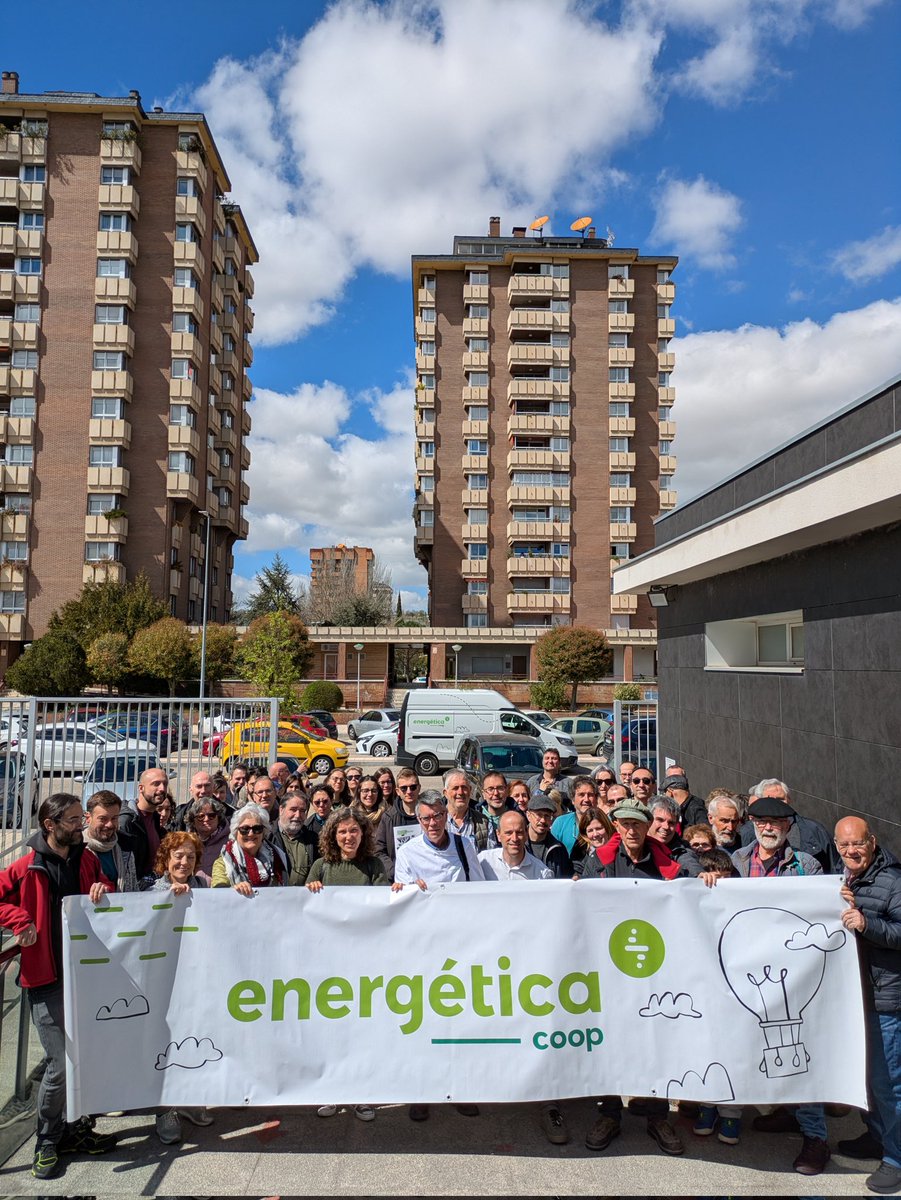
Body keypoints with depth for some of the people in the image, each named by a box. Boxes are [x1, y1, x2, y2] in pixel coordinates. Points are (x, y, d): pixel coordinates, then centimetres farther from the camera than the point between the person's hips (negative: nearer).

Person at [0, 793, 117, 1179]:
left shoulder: (86, 859, 4)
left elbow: (106, 890, 13)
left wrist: (103, 890, -8)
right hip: (47, 978, -5)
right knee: (60, 1065, -3)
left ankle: (75, 1129, 32)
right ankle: (47, 1143, 19)